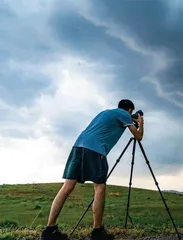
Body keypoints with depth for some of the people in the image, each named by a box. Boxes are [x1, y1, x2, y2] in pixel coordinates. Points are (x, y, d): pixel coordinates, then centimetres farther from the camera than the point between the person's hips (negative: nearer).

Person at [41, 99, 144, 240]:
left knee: (68, 187, 0)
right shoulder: (125, 114, 13)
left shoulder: (106, 112, 33)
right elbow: (138, 137, 15)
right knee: (100, 187, 0)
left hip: (79, 144, 7)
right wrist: (140, 123, 34)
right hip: (95, 149, -7)